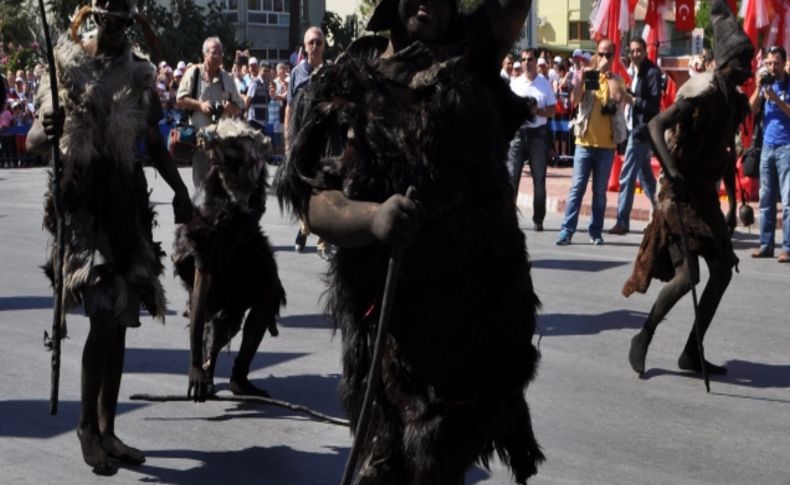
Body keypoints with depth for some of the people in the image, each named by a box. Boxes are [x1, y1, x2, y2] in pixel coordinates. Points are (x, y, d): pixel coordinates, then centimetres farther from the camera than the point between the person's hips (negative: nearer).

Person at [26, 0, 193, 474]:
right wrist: (46, 132, -25)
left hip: (127, 197, 4)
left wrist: (180, 190, 2)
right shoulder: (68, 65, -3)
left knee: (121, 318, 6)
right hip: (81, 195, -4)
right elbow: (33, 140, -3)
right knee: (104, 313, -15)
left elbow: (155, 144, 14)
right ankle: (88, 425, 1)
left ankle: (107, 429, 17)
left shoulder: (141, 74, 6)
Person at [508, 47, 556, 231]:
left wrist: (536, 110, -14)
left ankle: (538, 219, 8)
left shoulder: (545, 83, 5)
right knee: (511, 175, -5)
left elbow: (552, 110, 2)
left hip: (538, 133, -1)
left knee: (539, 178, 2)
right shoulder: (515, 83, 10)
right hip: (518, 132, 1)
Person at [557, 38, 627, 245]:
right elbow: (574, 100, -10)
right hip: (585, 142, -1)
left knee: (600, 191, 6)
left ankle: (596, 231, 12)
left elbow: (618, 97, -16)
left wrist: (607, 74, -10)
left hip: (607, 145, 1)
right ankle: (567, 230, -5)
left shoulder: (617, 79, 6)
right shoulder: (587, 76, 5)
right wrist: (580, 79, -23)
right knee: (577, 187, -4)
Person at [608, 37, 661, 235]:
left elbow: (654, 103, -19)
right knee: (645, 175, 16)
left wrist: (633, 100, -26)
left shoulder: (652, 72, -13)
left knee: (627, 176, -9)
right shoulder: (634, 71, 15)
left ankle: (622, 222, -5)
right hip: (634, 127, 10)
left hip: (642, 129, -10)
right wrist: (626, 95, 1)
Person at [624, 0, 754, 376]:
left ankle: (692, 354, 14)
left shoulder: (736, 104, 9)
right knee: (687, 275, -15)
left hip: (706, 195, 9)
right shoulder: (701, 96, -16)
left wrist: (733, 204, 19)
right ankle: (643, 338, 8)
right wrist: (671, 170, -38)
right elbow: (655, 125, -26)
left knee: (723, 271, 6)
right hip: (680, 193, -9)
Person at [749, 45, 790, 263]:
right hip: (767, 147, 5)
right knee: (766, 200, 6)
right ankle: (766, 245, 11)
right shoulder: (765, 84, 11)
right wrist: (758, 88, -7)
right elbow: (751, 111, 5)